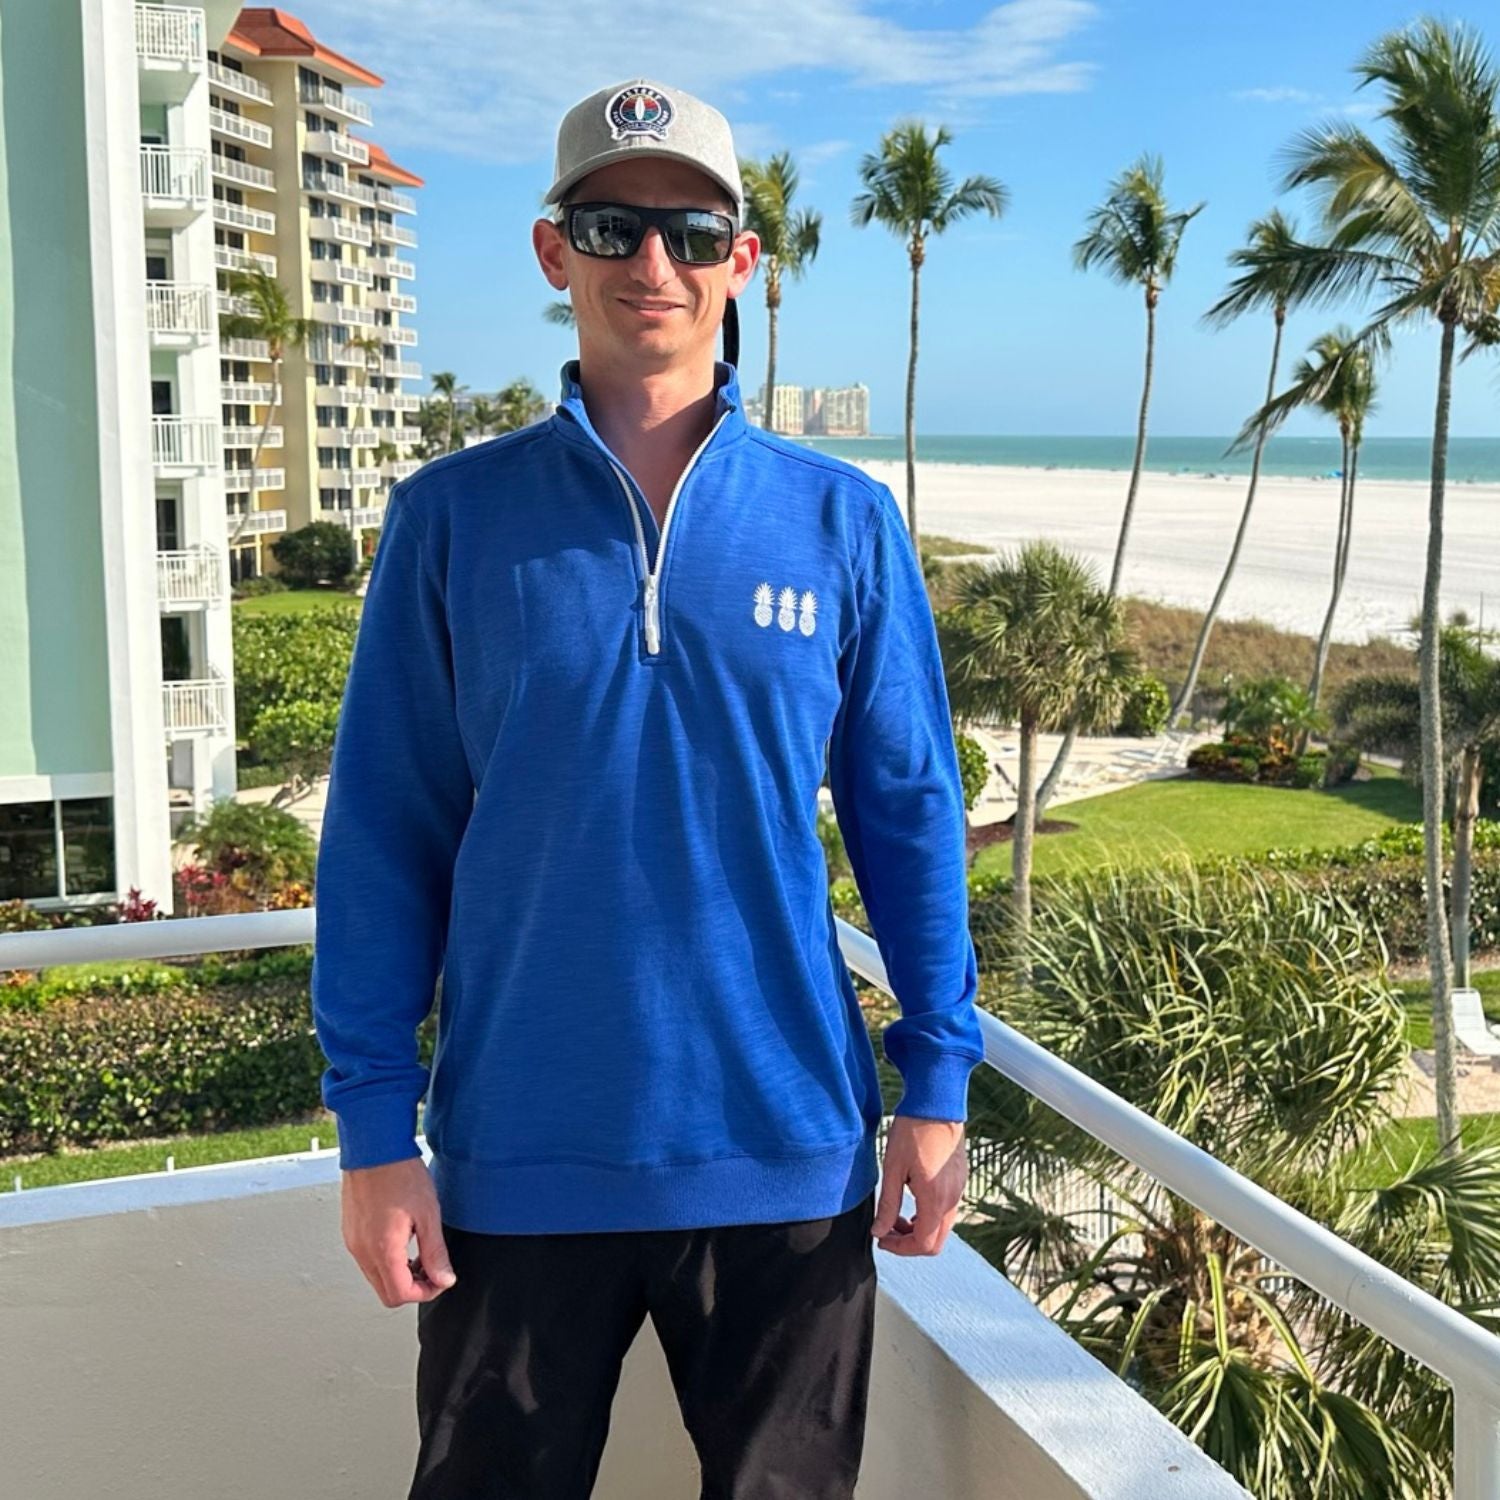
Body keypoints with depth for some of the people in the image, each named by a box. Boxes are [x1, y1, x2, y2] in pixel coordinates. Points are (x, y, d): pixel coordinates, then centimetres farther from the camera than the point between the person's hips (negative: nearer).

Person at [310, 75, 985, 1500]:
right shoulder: (452, 517, -2)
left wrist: (936, 1080, 1)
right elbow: (385, 832, -1)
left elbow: (909, 813, 4)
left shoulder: (843, 522, 0)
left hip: (787, 1152, 1)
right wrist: (373, 1118, -4)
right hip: (520, 1156, 0)